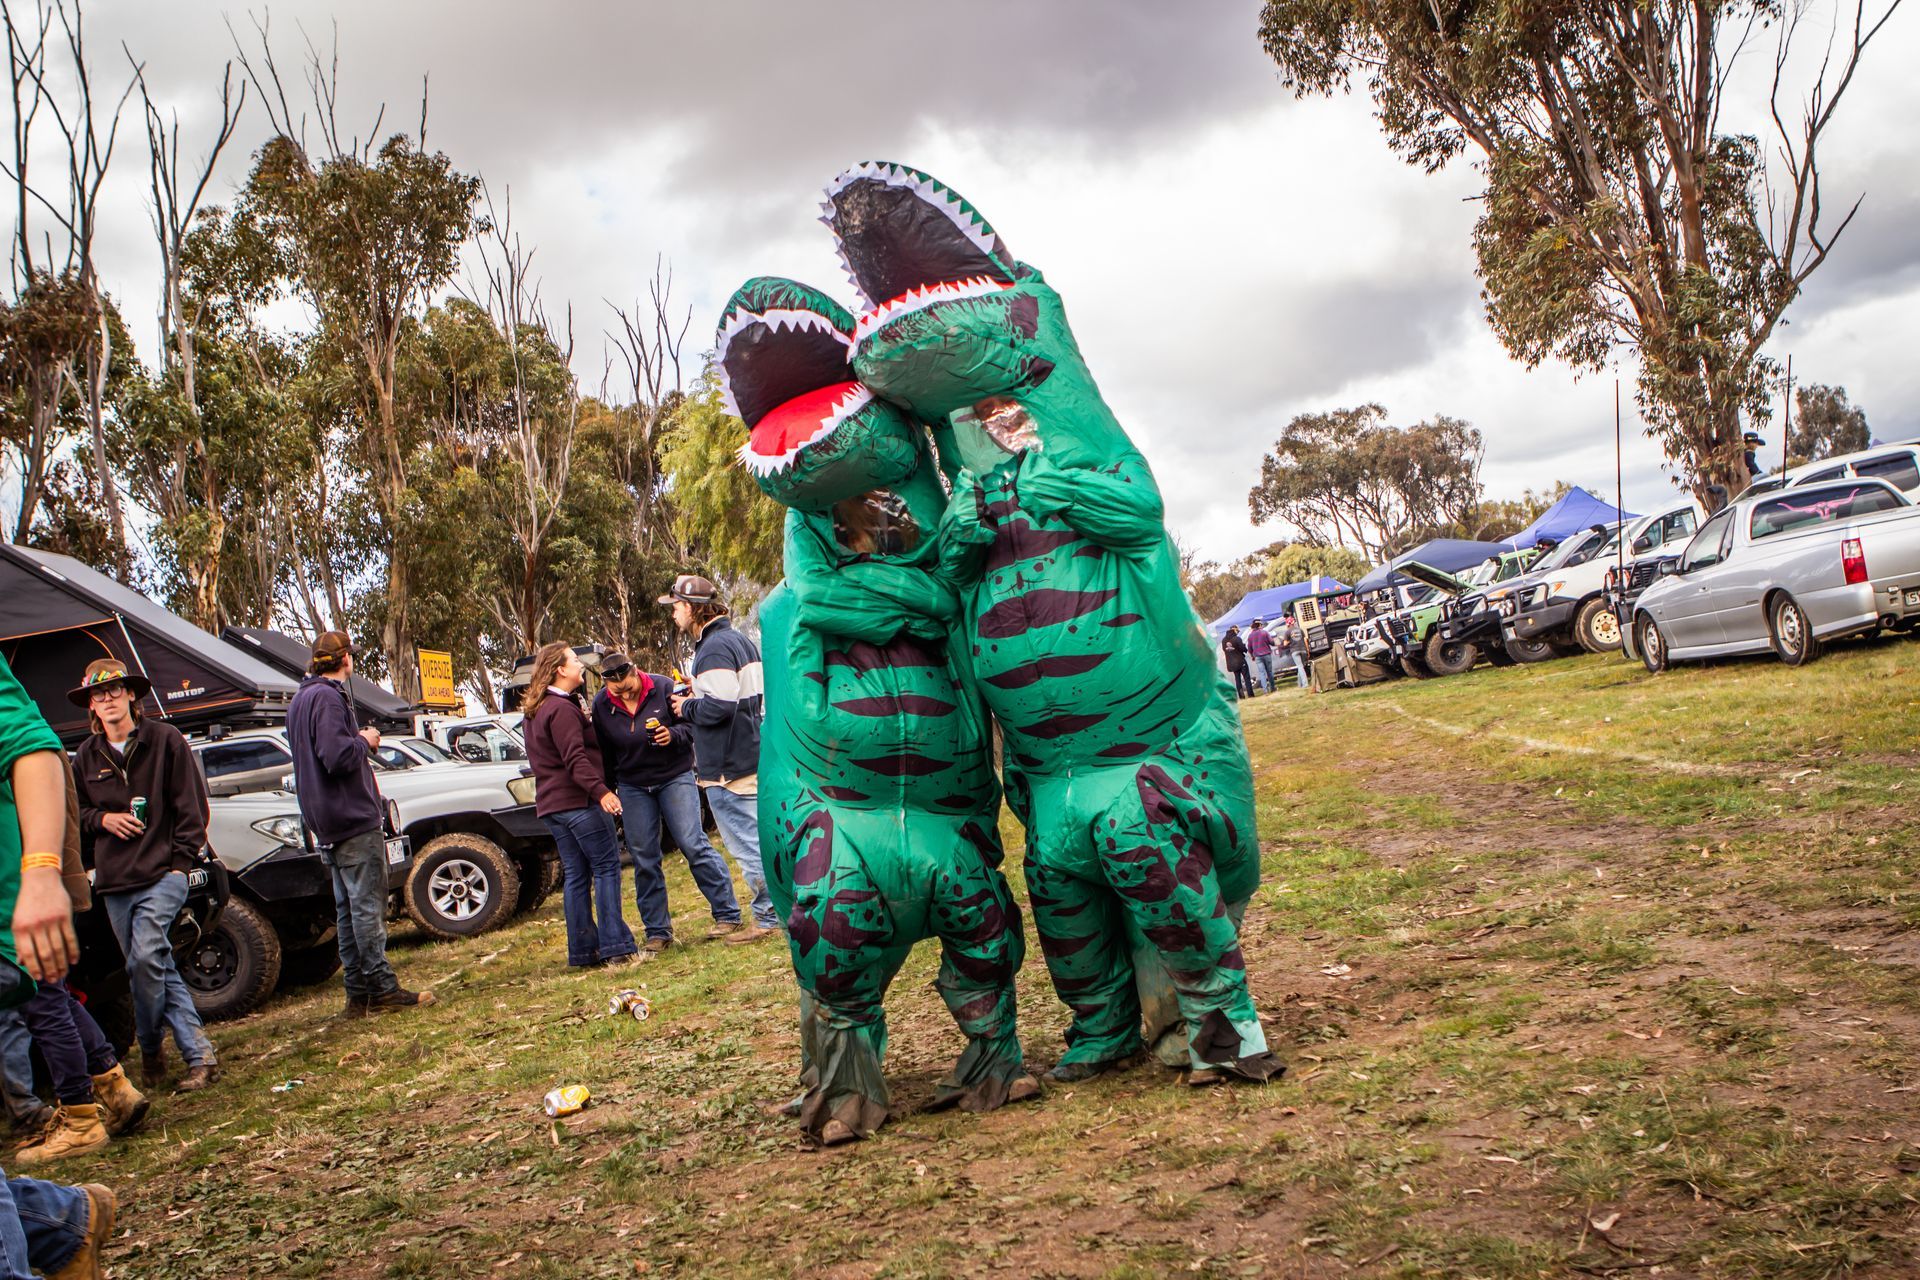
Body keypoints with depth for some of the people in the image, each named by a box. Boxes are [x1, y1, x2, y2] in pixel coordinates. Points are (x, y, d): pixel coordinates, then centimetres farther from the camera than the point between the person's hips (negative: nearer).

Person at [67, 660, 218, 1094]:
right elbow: (75, 811, 21)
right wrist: (102, 818, -1)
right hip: (113, 883, 5)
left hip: (162, 873, -5)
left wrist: (182, 859, -7)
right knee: (160, 970, 5)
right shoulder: (86, 756, 12)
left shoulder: (164, 740, 0)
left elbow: (192, 805, 0)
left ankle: (150, 1046, 3)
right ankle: (200, 1057, 10)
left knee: (145, 959, -18)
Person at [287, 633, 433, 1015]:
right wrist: (364, 741, -7)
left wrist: (359, 741, 16)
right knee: (368, 905, -7)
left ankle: (358, 994, 15)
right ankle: (383, 988, -4)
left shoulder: (302, 698, 17)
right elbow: (337, 757, -24)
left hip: (330, 825, 10)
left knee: (349, 909, 11)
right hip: (354, 820, -10)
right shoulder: (326, 697, -15)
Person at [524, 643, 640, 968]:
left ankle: (582, 950, 11)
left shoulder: (534, 712, 18)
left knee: (577, 875, 10)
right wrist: (601, 791, -30)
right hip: (578, 801, -9)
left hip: (551, 804, 10)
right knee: (607, 868, -6)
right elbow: (575, 759, -23)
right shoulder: (562, 709, -14)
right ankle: (617, 947, -9)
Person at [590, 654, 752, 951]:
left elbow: (693, 724, -5)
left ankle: (728, 915, -1)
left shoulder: (664, 688, -13)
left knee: (693, 844, -9)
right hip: (632, 787, 3)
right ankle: (657, 932, 12)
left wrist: (674, 735, -25)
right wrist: (607, 793, 8)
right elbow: (604, 755, 7)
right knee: (644, 861, 4)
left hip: (674, 778, -3)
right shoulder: (601, 706, -5)